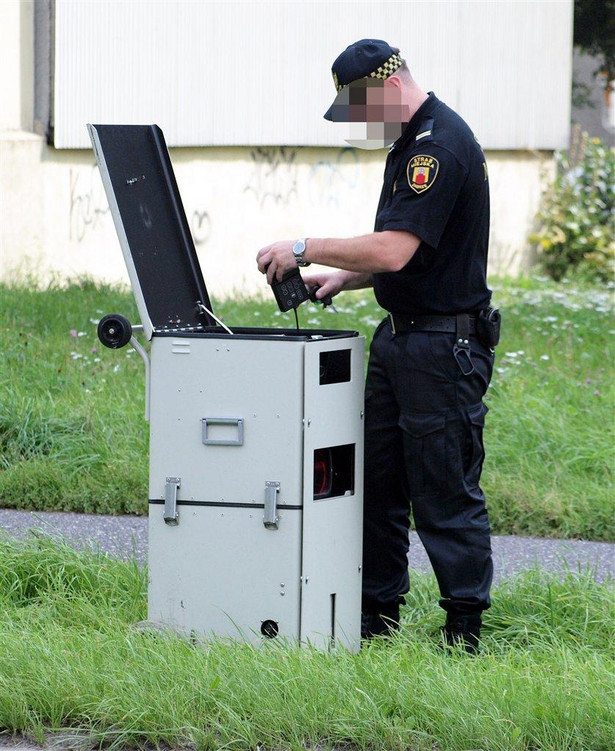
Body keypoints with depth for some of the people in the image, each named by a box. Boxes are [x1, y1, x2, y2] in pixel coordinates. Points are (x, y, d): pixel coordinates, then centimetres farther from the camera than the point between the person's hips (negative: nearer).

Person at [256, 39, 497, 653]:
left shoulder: (441, 146, -18)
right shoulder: (409, 143, 15)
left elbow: (394, 251, -26)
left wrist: (305, 249, -17)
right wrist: (341, 277, 9)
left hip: (444, 345, -10)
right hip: (399, 336, 10)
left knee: (446, 494, -6)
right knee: (377, 480, 12)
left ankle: (465, 629, 0)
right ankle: (376, 614, 19)